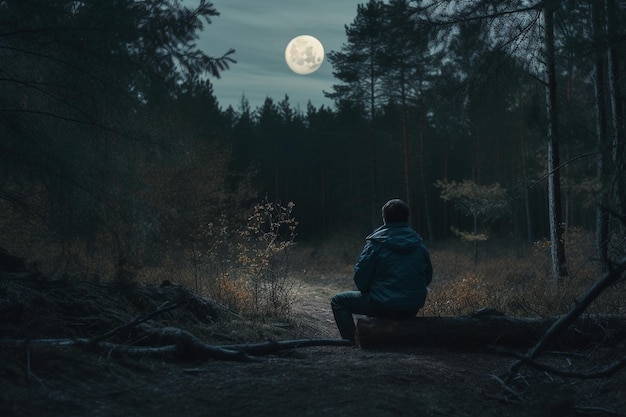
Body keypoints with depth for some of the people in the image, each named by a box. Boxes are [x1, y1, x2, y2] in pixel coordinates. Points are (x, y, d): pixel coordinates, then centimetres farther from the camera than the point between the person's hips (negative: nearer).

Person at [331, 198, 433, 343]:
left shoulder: (376, 243, -11)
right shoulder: (419, 243, 4)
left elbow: (360, 278, -9)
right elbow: (427, 278, 12)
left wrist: (367, 292, 12)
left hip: (384, 307, -6)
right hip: (413, 309, 6)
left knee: (338, 301, 13)